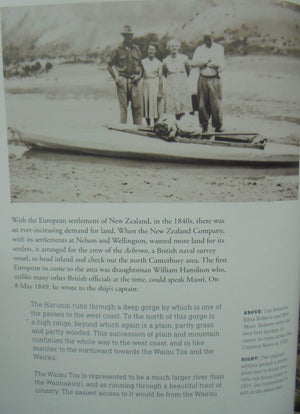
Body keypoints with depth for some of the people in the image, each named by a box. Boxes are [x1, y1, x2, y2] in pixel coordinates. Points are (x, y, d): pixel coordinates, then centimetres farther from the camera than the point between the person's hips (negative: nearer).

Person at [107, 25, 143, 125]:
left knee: (137, 105, -3)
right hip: (122, 80, -2)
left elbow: (140, 64, 23)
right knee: (123, 106, -2)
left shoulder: (136, 49, 14)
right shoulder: (118, 50, 5)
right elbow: (109, 65, 8)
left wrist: (139, 75, 6)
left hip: (134, 80, 3)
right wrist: (116, 77, -2)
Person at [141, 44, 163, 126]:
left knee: (155, 105, -2)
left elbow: (160, 78, 0)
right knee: (146, 105, 4)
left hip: (155, 85, -2)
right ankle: (148, 125, 15)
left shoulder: (158, 63, 2)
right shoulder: (143, 62, 7)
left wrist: (160, 92, -6)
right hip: (145, 84, 2)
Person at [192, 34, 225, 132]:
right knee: (203, 103, 0)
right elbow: (194, 63, -4)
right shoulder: (199, 49, 13)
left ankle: (218, 126, 3)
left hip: (215, 79, -1)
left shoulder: (219, 48, 8)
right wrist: (208, 60, -6)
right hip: (202, 79, 2)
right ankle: (204, 125, 9)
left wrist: (203, 63, -3)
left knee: (216, 103, -5)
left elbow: (220, 64, -6)